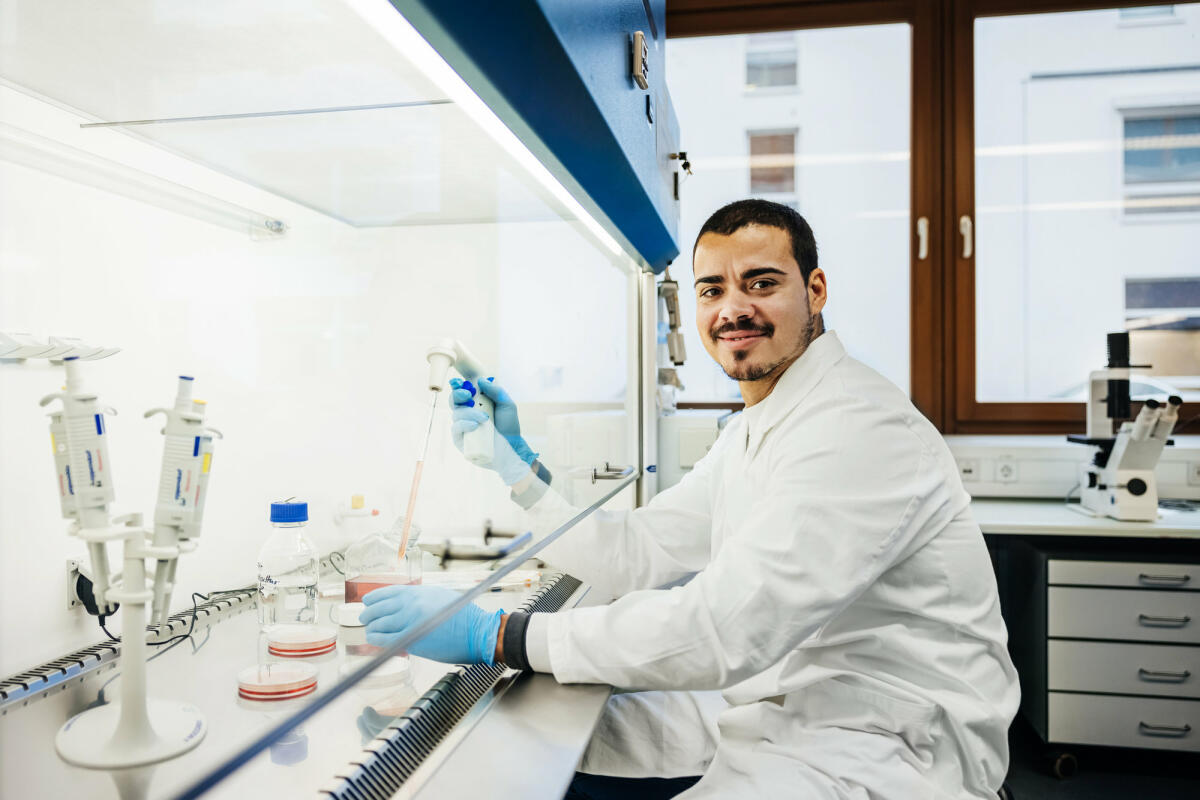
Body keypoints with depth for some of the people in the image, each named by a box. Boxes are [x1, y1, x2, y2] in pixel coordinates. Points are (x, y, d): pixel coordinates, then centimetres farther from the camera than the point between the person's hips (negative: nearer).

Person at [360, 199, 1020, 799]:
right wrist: (515, 460, 3)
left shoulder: (861, 426, -23)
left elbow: (724, 631, -31)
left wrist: (496, 635, -28)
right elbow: (640, 554, 9)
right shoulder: (750, 433, 10)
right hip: (777, 704, 9)